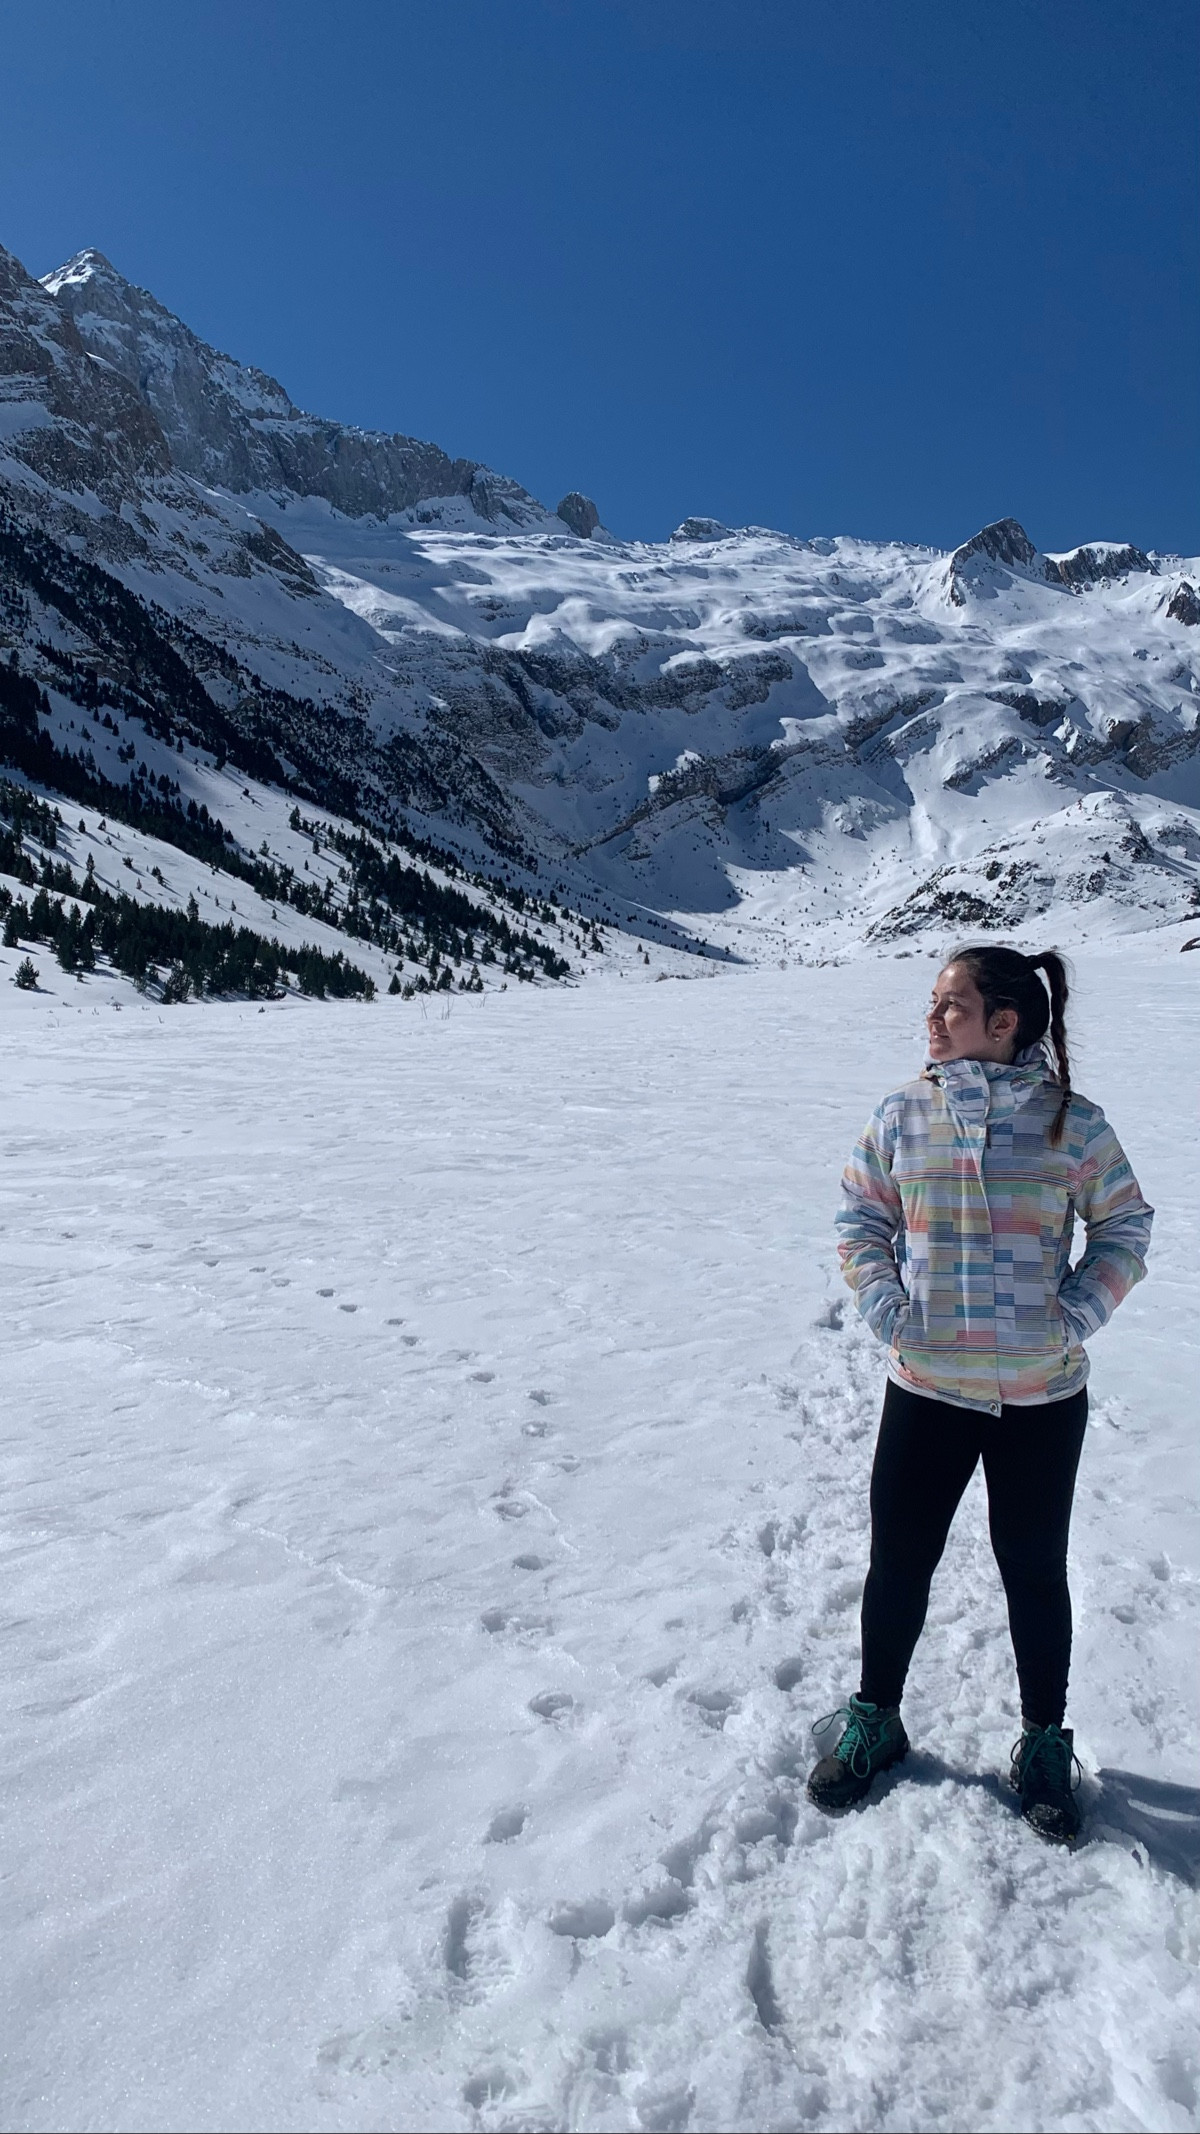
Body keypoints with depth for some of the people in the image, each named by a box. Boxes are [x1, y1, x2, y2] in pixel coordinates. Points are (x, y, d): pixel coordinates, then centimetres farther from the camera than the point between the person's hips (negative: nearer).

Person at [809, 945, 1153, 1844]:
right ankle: (875, 1721, 35)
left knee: (1034, 1572, 14)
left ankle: (1045, 1744, 37)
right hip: (925, 1390, 2)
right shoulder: (903, 1113, -4)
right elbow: (860, 1218, 6)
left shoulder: (1071, 1122, -8)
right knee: (898, 1563, 12)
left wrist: (1075, 1319, -8)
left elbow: (1125, 1229, 2)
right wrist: (885, 1309, -6)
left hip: (1043, 1400, -1)